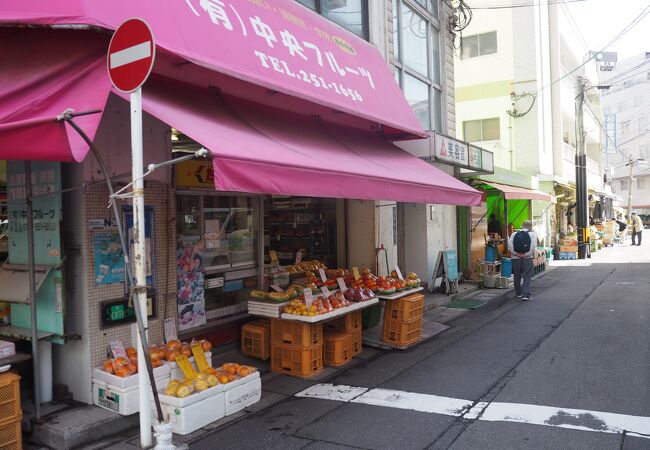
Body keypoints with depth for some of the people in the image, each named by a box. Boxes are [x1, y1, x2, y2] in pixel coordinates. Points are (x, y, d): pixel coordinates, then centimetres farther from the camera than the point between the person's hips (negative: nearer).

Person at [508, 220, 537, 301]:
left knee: (517, 276, 14)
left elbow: (509, 245, -6)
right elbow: (533, 246, -12)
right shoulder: (532, 234, 1)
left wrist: (516, 254, -7)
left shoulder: (514, 234, 7)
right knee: (527, 277, 1)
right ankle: (526, 294, -9)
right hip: (527, 258, -2)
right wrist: (527, 254, -7)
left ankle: (518, 293, 24)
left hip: (515, 258, 3)